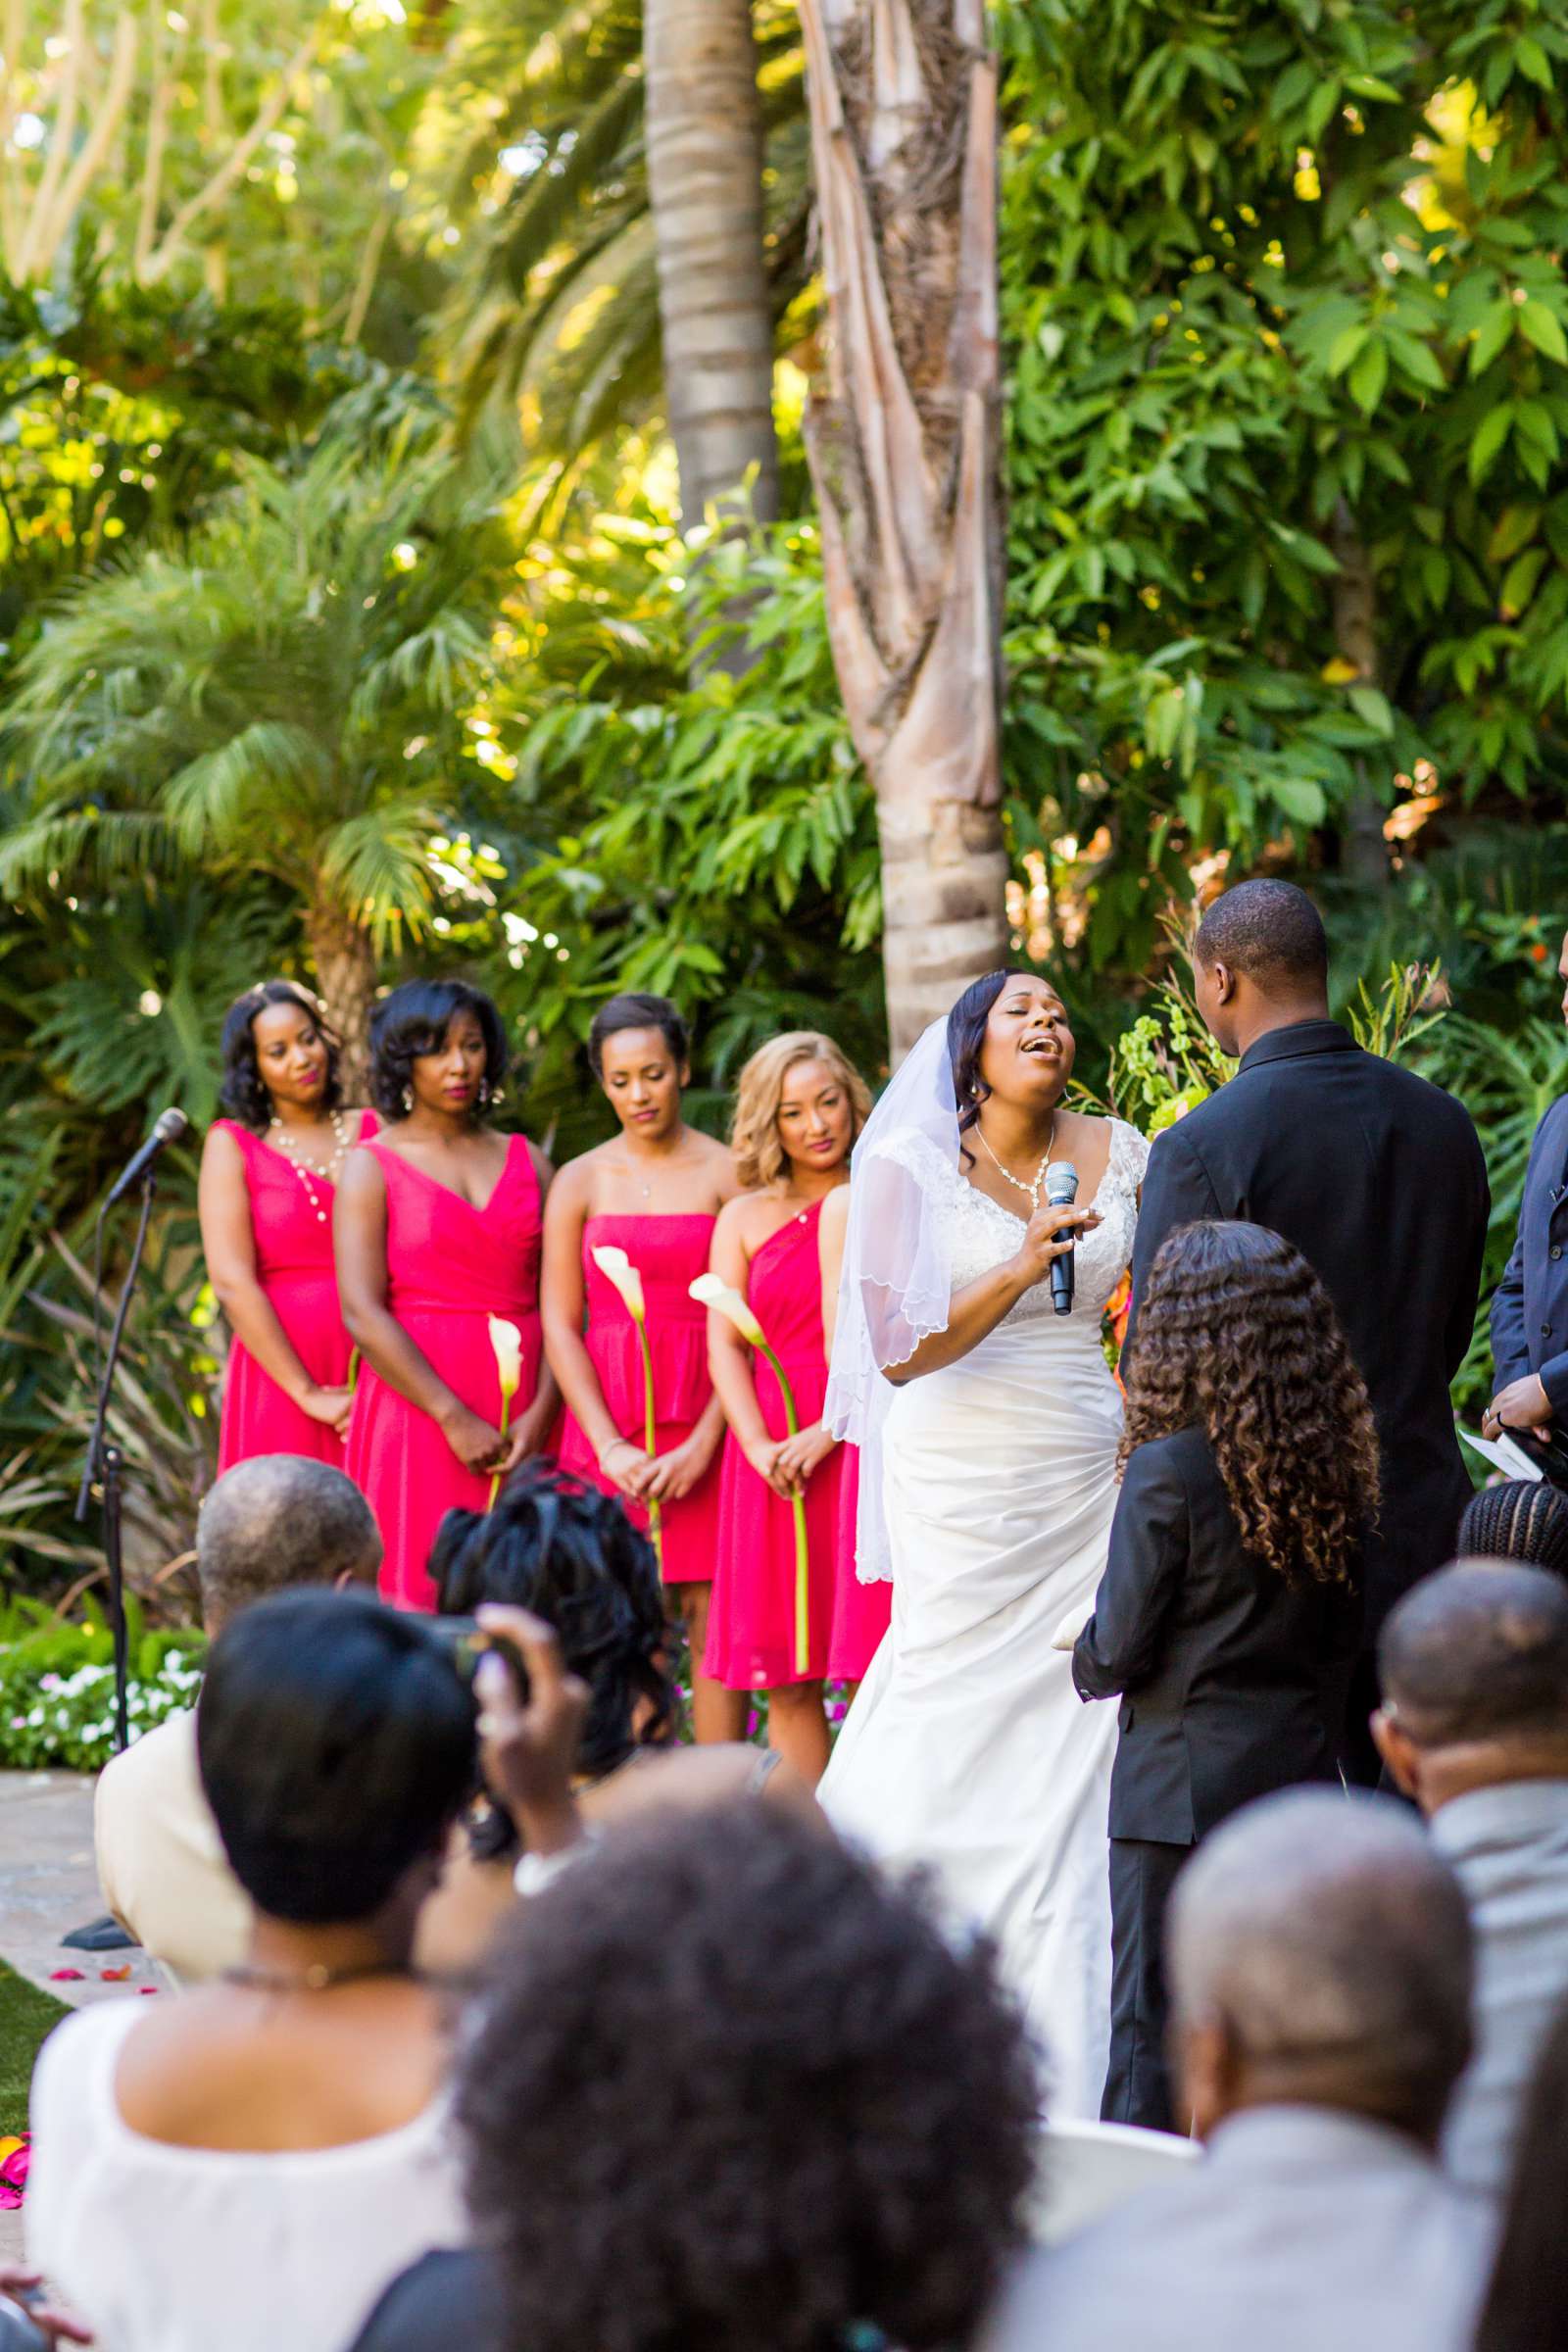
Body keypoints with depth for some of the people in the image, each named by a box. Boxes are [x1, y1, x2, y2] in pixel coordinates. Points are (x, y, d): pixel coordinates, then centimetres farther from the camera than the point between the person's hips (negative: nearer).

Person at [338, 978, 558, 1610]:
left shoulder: (526, 1162, 13)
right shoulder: (374, 1167, 4)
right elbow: (361, 1313, -7)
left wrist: (540, 1414, -10)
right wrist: (455, 1418, -14)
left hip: (521, 1421, 3)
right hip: (419, 1410, -3)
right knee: (422, 1603, -6)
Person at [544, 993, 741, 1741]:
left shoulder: (727, 1174, 3)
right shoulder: (581, 1182, 9)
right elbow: (560, 1323, 5)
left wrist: (704, 1442, -11)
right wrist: (610, 1446, -6)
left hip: (706, 1422, -1)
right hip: (610, 1423, 1)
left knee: (714, 1615, -5)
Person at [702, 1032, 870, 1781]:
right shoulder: (744, 1220, 13)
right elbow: (723, 1345, 6)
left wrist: (829, 1429, -13)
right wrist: (759, 1447, -9)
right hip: (776, 1460, 2)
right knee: (786, 1680, 1)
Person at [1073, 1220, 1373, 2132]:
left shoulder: (1168, 1473, -16)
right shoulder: (1339, 1469, 1)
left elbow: (1118, 1651, -12)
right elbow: (1347, 1629, 10)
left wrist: (1087, 1658, 8)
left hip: (1180, 1788, -5)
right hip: (1302, 1781, 5)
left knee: (1153, 2020, 3)